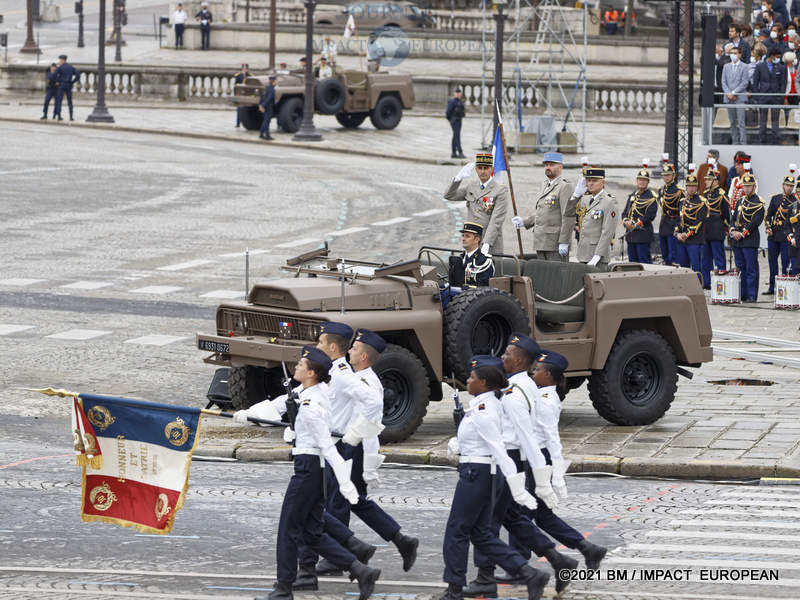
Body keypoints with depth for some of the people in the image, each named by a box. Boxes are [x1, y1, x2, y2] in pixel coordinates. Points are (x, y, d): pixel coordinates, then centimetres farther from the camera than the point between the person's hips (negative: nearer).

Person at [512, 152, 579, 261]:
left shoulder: (565, 187, -9)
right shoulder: (545, 186, 19)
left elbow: (568, 216, -15)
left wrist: (564, 243, -20)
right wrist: (524, 222, 12)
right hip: (541, 243, 9)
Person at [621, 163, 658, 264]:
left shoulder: (651, 197, -5)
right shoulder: (632, 196, 17)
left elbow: (650, 215, -13)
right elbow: (625, 212, 16)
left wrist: (635, 224, -16)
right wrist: (626, 221, -6)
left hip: (643, 235, -7)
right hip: (630, 235, 7)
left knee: (644, 261, -9)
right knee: (632, 261, 9)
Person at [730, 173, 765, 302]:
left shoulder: (758, 202, -5)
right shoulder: (740, 201, 16)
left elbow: (756, 221, -13)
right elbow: (734, 218, 16)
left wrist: (742, 233, -15)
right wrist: (733, 231, -3)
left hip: (750, 239, -7)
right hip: (737, 240, 7)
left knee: (751, 269, -6)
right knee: (740, 268, 10)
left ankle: (751, 295, -4)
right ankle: (742, 294, 16)